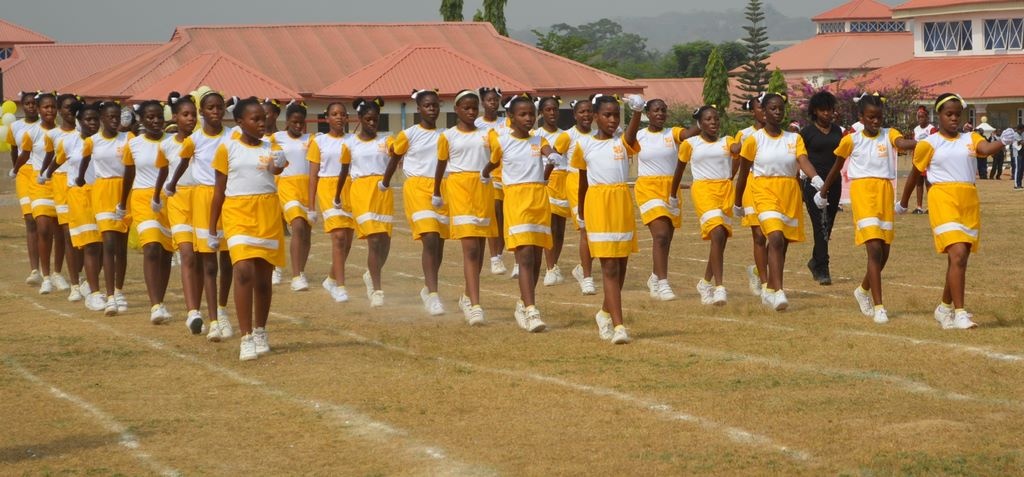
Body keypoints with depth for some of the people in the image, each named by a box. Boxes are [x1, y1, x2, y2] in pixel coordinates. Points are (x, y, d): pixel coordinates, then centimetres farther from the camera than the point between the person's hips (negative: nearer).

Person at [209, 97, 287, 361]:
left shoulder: (270, 148, 7)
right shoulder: (228, 149, 1)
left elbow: (277, 167, -8)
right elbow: (219, 191, 5)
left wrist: (278, 164, -33)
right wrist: (212, 230, 6)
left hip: (268, 213, 2)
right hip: (238, 213, -2)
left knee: (264, 276, 7)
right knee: (244, 271, -17)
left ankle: (260, 332, 25)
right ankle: (246, 338, -15)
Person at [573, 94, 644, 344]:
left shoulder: (623, 140, 4)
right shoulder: (584, 144, 3)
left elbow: (633, 130, -21)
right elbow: (583, 182, 12)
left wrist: (637, 111, -42)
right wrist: (582, 215, 17)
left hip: (622, 203, 2)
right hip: (597, 203, -2)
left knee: (621, 265, 11)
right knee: (610, 267, -7)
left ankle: (606, 313, 33)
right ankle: (618, 325, -11)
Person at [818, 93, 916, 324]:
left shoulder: (888, 135, 4)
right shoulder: (851, 140, 3)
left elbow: (902, 143, -19)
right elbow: (837, 167, 17)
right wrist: (823, 192, 26)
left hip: (885, 192, 3)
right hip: (862, 192, -3)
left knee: (884, 251, 10)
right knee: (874, 248, -14)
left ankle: (864, 290, 38)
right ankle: (878, 306, -14)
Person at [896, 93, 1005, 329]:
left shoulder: (970, 139, 10)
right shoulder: (929, 144, 3)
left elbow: (986, 148, -11)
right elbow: (915, 174, 13)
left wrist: (1004, 141, -32)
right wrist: (903, 203, 22)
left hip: (969, 201, 4)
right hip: (943, 199, -4)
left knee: (959, 258, 10)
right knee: (958, 254, -18)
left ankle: (945, 308, 28)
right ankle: (959, 313, -18)